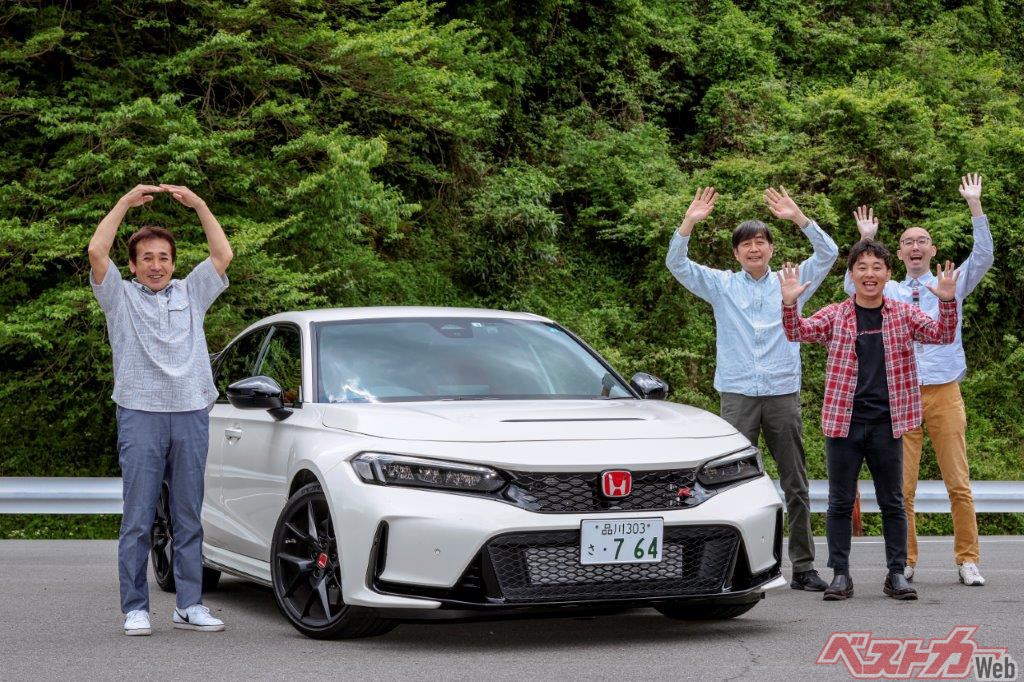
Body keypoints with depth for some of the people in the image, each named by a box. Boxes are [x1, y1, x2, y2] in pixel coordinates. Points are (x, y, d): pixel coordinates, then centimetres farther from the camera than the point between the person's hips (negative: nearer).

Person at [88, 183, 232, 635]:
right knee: (138, 519, -3)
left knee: (188, 518, 5)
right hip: (140, 415, -2)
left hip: (191, 415, 2)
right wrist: (125, 203, -3)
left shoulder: (191, 293, 17)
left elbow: (223, 255, 7)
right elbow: (96, 251, -5)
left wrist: (198, 205, 3)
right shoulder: (121, 297, 9)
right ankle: (136, 610, 1)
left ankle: (189, 606, 9)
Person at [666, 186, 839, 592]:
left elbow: (828, 254, -1)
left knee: (796, 485, 3)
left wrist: (798, 218, -13)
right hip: (738, 395, -1)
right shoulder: (721, 286, 9)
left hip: (784, 394, 1)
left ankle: (803, 566, 9)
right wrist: (689, 223, -14)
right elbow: (676, 264, 0)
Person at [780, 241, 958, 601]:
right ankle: (840, 575, 10)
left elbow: (943, 335, -3)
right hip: (843, 420, 0)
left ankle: (897, 573, 14)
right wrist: (789, 304, -25)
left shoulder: (904, 314, 6)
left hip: (887, 423, 1)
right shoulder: (834, 315, 4)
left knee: (892, 501, 6)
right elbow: (798, 332, -7)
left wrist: (947, 302, -20)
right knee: (840, 501, 3)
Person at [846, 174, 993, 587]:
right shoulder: (889, 293, 14)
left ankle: (968, 560, 5)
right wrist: (866, 240, -6)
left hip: (944, 393, 0)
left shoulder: (952, 286, 12)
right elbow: (854, 286, -1)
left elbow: (983, 258, 0)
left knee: (958, 482, -1)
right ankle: (905, 562, 5)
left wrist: (975, 206, -6)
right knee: (902, 486, -1)